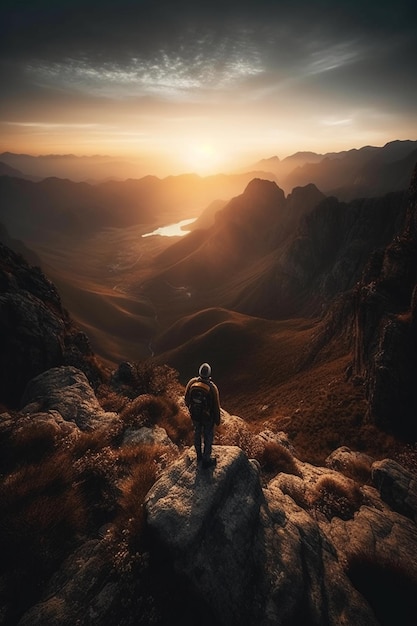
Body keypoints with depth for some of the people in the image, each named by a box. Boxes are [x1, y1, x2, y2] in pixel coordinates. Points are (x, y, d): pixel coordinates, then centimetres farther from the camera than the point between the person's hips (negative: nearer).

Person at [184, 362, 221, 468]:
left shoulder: (192, 382, -19)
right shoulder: (212, 388, -28)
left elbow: (187, 399, -3)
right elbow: (216, 406, -16)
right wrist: (217, 419, 1)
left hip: (195, 415, 3)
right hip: (208, 417, -3)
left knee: (197, 434, 26)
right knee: (208, 438, 18)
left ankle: (199, 455, 46)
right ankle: (206, 460, 33)